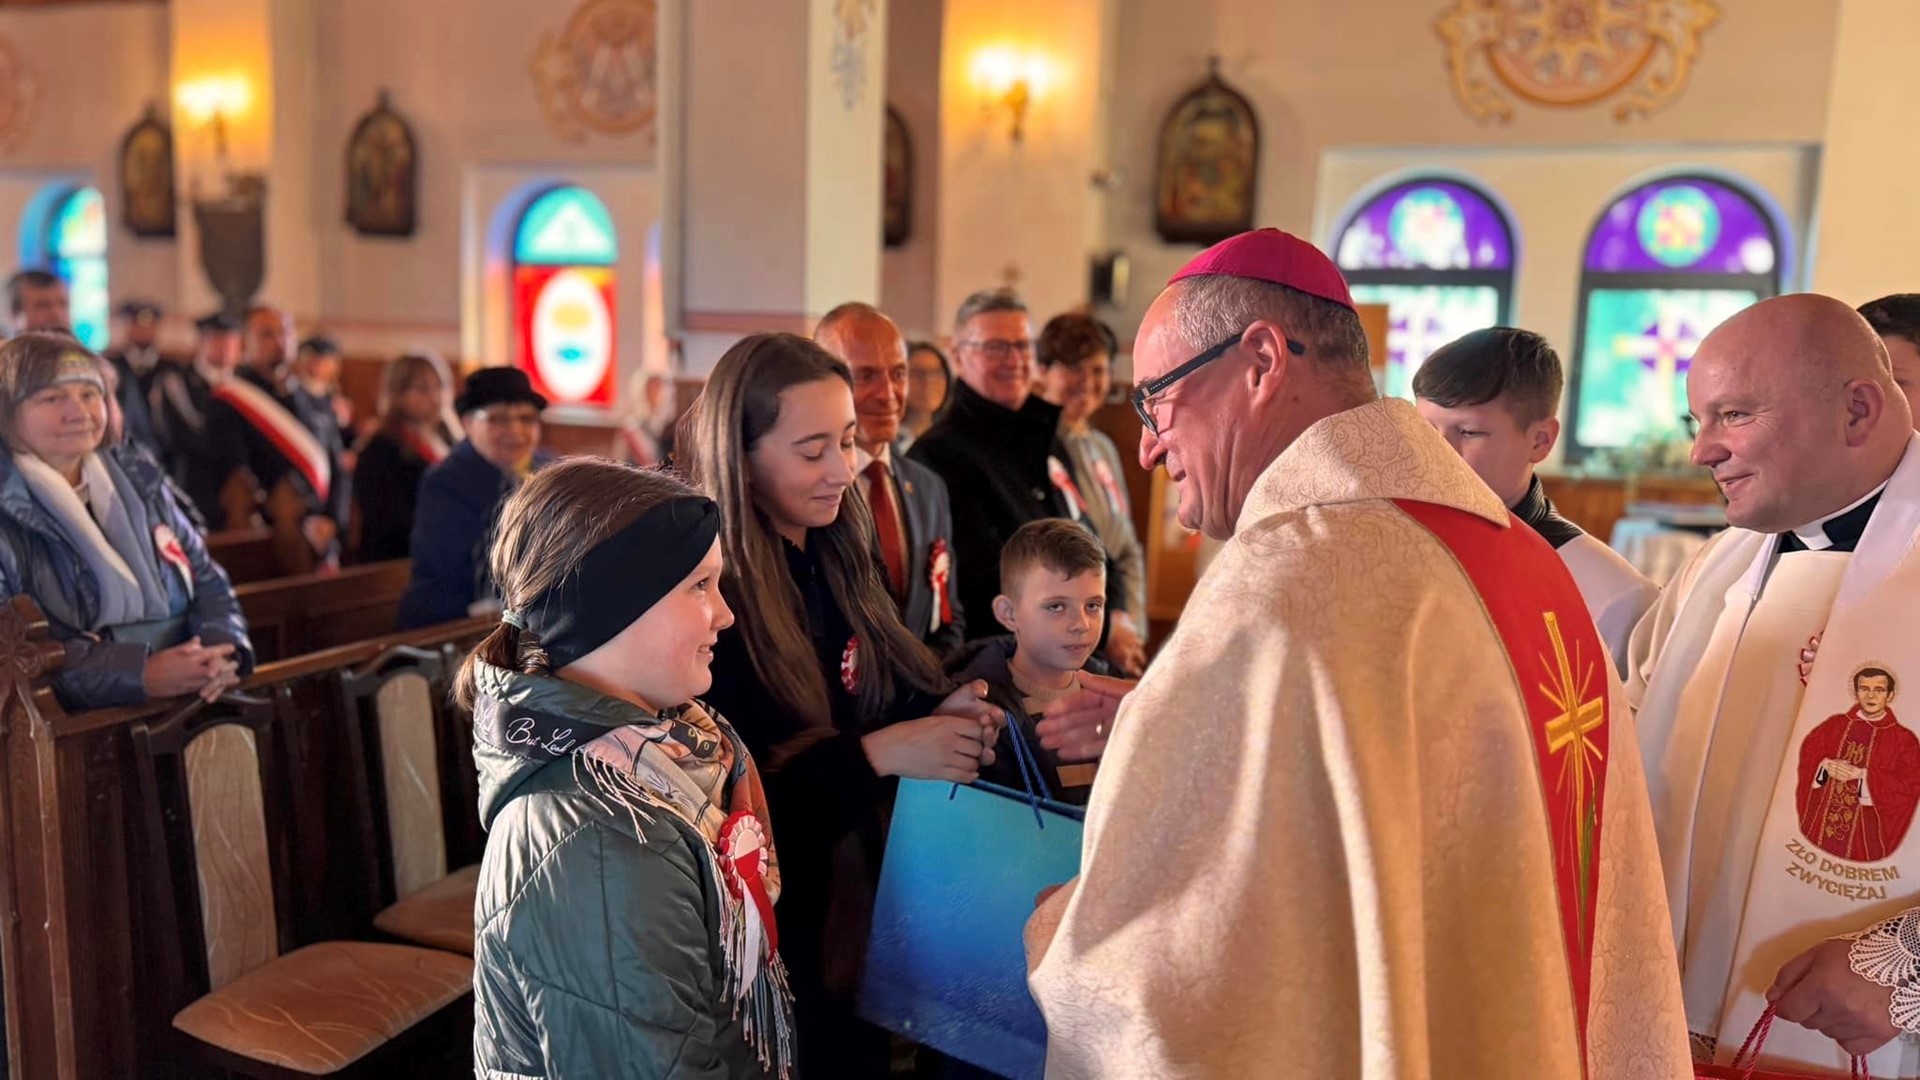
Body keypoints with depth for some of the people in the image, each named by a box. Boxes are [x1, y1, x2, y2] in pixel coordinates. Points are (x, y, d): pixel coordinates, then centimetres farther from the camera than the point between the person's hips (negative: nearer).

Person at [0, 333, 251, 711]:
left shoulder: (137, 478, 15)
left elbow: (207, 580, 16)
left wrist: (220, 647, -5)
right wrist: (140, 674, -21)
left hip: (198, 701, 5)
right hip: (84, 723, -5)